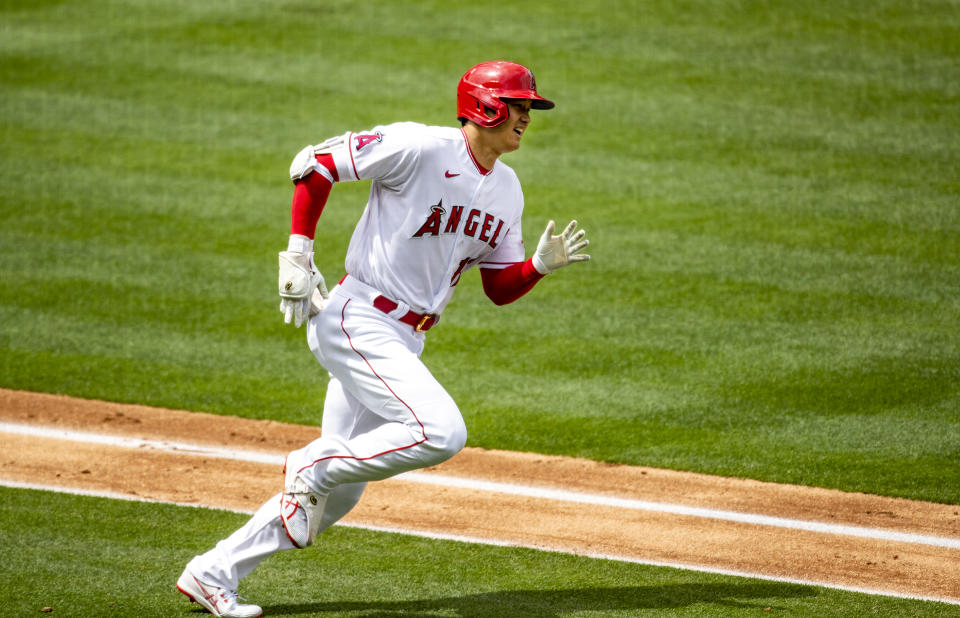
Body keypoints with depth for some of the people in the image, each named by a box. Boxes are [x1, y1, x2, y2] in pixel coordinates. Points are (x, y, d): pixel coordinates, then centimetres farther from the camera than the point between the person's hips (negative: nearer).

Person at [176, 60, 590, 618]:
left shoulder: (507, 190, 10)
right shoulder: (419, 148, -15)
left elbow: (501, 288, 14)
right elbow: (314, 164, -10)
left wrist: (543, 263, -6)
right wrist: (299, 254, -12)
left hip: (403, 341, 9)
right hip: (356, 321, -8)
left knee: (338, 494, 7)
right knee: (442, 432, -26)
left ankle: (213, 573, 16)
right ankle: (315, 466, -7)